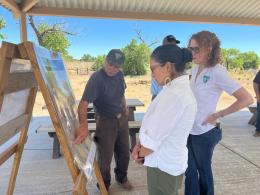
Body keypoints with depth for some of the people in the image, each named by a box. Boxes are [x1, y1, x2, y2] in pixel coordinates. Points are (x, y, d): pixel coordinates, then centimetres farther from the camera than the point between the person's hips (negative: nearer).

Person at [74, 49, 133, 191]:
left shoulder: (119, 75, -3)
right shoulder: (96, 78, -25)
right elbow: (83, 103, -36)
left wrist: (124, 108, 10)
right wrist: (83, 124, -50)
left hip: (122, 118, 6)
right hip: (106, 122, -6)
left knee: (124, 153, 21)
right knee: (105, 158, 8)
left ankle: (122, 177, 48)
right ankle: (104, 186, 37)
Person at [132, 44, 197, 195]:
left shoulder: (173, 94, -28)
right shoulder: (181, 88, 3)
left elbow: (153, 139, -23)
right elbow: (157, 127, 7)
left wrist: (141, 153, -4)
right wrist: (140, 145, -2)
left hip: (164, 165, -8)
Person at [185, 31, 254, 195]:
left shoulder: (217, 72, -18)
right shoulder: (195, 69, 3)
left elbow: (247, 99, -20)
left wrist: (218, 115, -17)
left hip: (204, 132, -6)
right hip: (189, 130, 6)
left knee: (203, 170, 16)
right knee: (189, 170, 20)